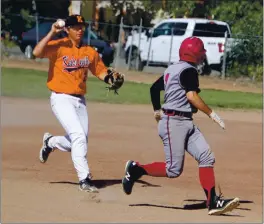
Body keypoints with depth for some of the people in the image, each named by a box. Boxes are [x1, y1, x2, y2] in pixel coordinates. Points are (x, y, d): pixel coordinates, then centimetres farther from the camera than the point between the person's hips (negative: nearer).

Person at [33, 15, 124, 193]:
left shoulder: (90, 52, 8)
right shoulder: (58, 46, -9)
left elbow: (101, 72, 14)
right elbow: (37, 52, -25)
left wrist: (112, 78, -7)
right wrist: (52, 33, -25)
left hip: (80, 101, 6)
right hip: (62, 99, -6)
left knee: (80, 142, 10)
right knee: (79, 135, -19)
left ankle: (50, 142, 40)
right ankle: (84, 179, -15)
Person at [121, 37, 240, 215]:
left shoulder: (172, 69, 16)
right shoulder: (188, 70, -12)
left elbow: (154, 88, 25)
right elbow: (191, 96, -22)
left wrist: (157, 110, 38)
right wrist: (211, 114, -16)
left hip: (186, 123, 10)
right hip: (174, 122, -10)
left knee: (206, 157, -1)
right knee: (174, 170, -10)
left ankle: (213, 202, -6)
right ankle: (136, 169, 6)